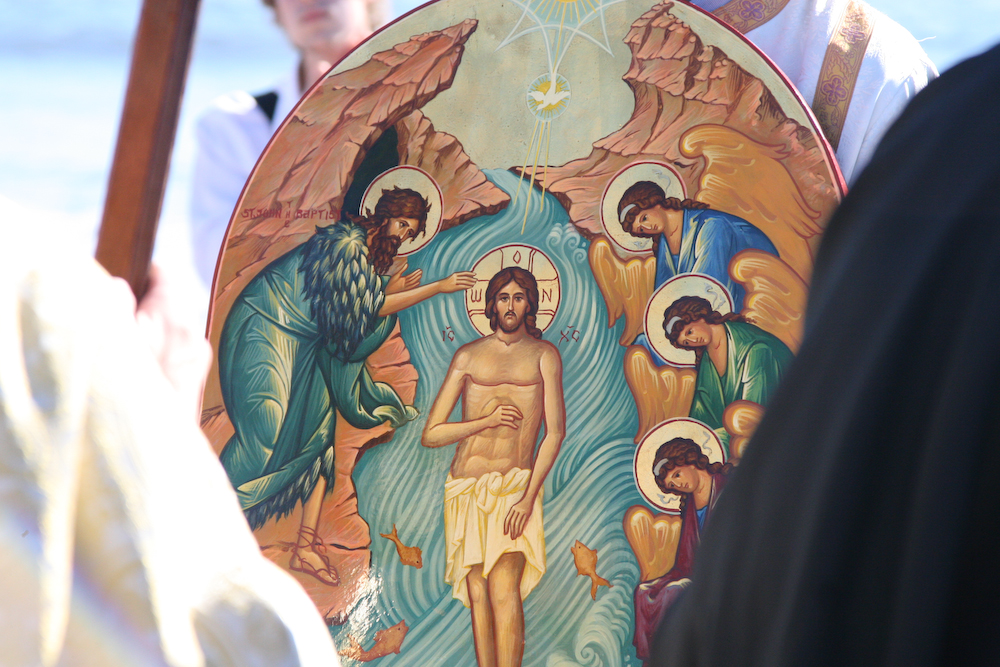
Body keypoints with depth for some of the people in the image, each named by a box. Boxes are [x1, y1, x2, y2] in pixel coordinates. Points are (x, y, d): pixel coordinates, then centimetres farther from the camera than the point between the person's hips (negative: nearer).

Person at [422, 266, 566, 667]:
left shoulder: (543, 356, 5)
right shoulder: (468, 356, 9)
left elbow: (555, 432, -1)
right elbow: (431, 435, 8)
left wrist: (528, 498, -10)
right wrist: (488, 421, -6)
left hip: (515, 486, -3)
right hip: (466, 486, 3)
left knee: (504, 589, -18)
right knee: (477, 593, -1)